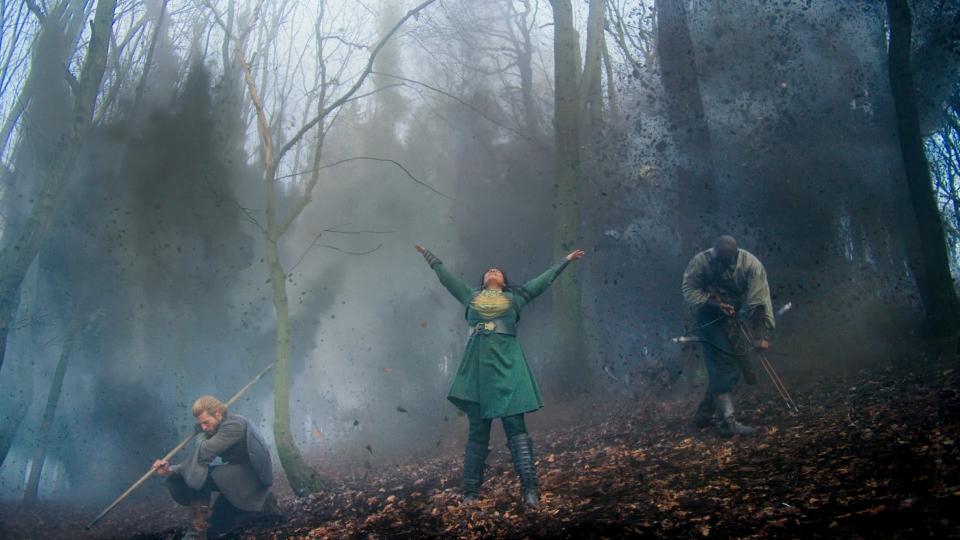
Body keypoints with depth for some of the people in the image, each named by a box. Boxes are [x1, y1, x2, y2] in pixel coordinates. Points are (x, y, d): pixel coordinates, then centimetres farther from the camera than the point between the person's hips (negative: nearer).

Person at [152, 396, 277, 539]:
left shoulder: (234, 424, -22)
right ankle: (264, 504, 26)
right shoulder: (213, 432, 6)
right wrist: (170, 470, -14)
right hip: (237, 477, 10)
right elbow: (193, 464, 3)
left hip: (252, 476, -10)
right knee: (215, 527, 17)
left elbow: (203, 453, -29)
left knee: (201, 475, -24)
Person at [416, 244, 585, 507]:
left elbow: (543, 280, 25)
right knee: (478, 430, 2)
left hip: (507, 363, -1)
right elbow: (446, 276, 31)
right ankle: (470, 491, 5)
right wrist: (429, 256, 40)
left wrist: (566, 260, 30)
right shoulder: (471, 295, 22)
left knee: (515, 425, -9)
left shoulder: (514, 297, 20)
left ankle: (529, 488, -14)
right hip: (477, 364, 1)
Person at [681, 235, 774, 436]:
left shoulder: (751, 265, -19)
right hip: (712, 319, -3)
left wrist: (763, 335, -26)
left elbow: (760, 301, -22)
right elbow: (689, 290, -11)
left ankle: (706, 413, 22)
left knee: (733, 368, 8)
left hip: (738, 319, 3)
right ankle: (727, 421, -13)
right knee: (722, 368, -12)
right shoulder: (700, 262, -19)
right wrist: (713, 303, -26)